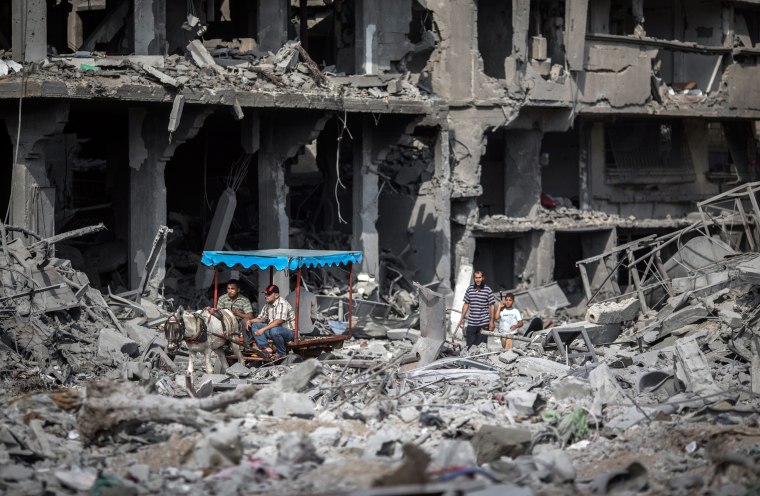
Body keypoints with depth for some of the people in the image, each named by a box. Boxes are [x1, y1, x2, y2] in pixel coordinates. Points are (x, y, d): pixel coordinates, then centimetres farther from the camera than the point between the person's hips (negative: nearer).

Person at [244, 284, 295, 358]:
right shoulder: (267, 305, 11)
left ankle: (281, 353, -16)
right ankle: (265, 348, -16)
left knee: (274, 330, -41)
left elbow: (278, 321, -29)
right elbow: (260, 319, 17)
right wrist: (250, 321, -5)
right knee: (254, 325, -4)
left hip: (288, 331, -8)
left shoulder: (282, 304, -18)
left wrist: (263, 329, -34)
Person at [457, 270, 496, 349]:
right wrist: (462, 319, 10)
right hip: (471, 322, 3)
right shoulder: (469, 289, 6)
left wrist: (491, 321, -6)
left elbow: (492, 306, -2)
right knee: (469, 345, 3)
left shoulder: (488, 290, -4)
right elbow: (466, 304, 13)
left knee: (481, 345, -1)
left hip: (483, 323, -3)